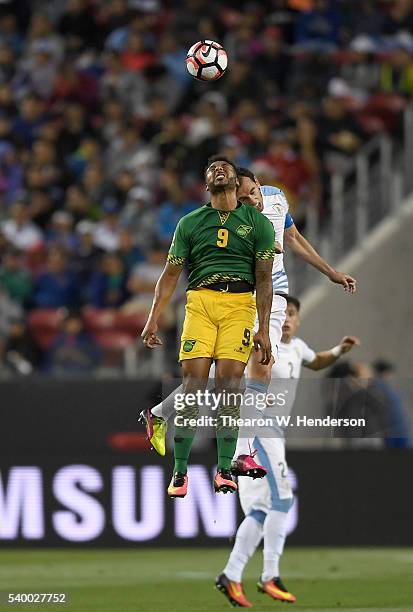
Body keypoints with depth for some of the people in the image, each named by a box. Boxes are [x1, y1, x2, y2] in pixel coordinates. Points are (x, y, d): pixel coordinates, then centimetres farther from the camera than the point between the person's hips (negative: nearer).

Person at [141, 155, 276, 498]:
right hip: (200, 300, 1)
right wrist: (153, 320, 9)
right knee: (193, 380, -10)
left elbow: (264, 280, 9)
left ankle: (224, 470, -7)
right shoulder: (190, 223, 16)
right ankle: (180, 471, -7)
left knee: (229, 380, -12)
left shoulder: (257, 222, 12)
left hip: (240, 303, -1)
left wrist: (263, 330, 3)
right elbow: (171, 274, 17)